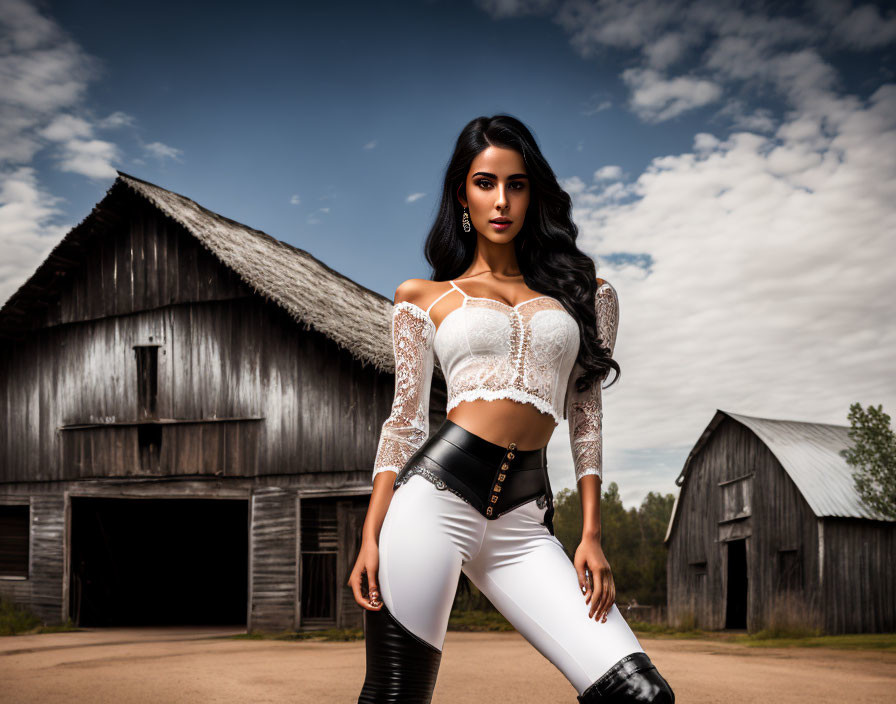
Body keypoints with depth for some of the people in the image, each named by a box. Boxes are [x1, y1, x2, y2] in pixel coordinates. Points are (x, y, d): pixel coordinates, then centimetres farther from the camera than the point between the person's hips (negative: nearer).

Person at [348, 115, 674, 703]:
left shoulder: (582, 292, 16)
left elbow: (586, 417, 13)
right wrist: (371, 537, 2)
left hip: (524, 517, 2)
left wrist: (591, 536, 6)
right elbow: (405, 419, 10)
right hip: (437, 494, -1)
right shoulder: (424, 297, 13)